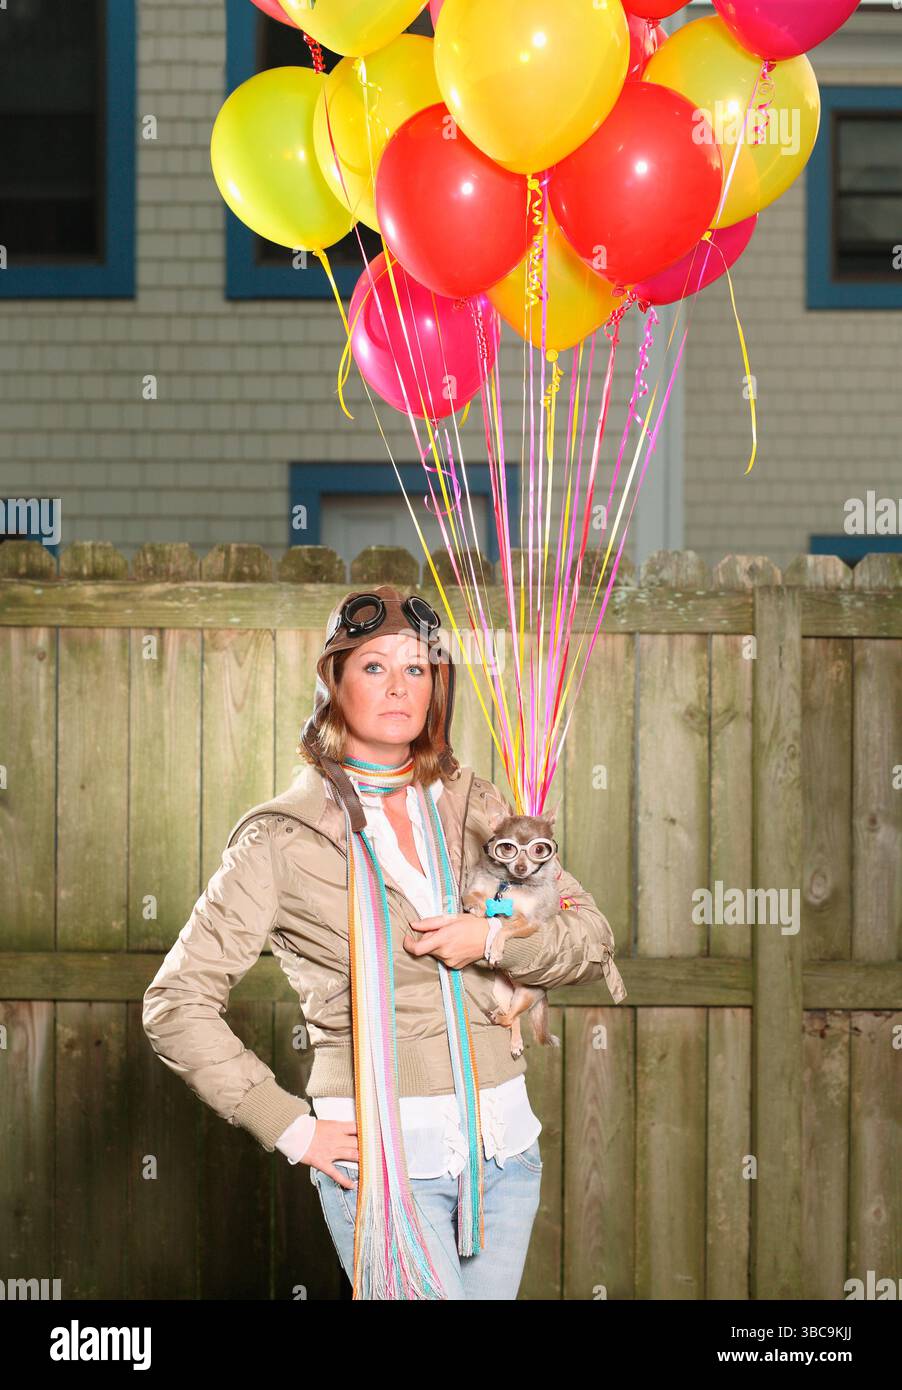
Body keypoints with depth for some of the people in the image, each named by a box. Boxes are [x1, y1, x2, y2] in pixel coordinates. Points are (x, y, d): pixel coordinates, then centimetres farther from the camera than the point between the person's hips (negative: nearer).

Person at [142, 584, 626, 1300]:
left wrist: (493, 939, -10)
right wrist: (289, 1126, -9)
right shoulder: (283, 837, -5)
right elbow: (176, 1005, -5)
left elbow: (592, 936, 10)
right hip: (380, 1153, -5)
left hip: (503, 1143, 5)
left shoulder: (471, 803, 8)